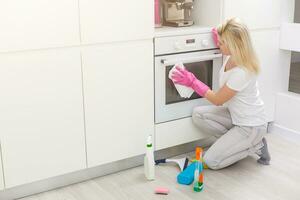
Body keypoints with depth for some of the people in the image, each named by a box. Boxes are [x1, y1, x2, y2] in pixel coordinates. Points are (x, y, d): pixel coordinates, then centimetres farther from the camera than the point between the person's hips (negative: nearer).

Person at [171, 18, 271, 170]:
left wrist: (192, 82, -18)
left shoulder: (242, 72, -31)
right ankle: (233, 141, 6)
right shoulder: (230, 57, -7)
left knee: (211, 161, -11)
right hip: (235, 115, 9)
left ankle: (256, 145, 5)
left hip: (251, 126, -9)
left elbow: (217, 100, -20)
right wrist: (219, 39, 3)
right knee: (198, 114, -6)